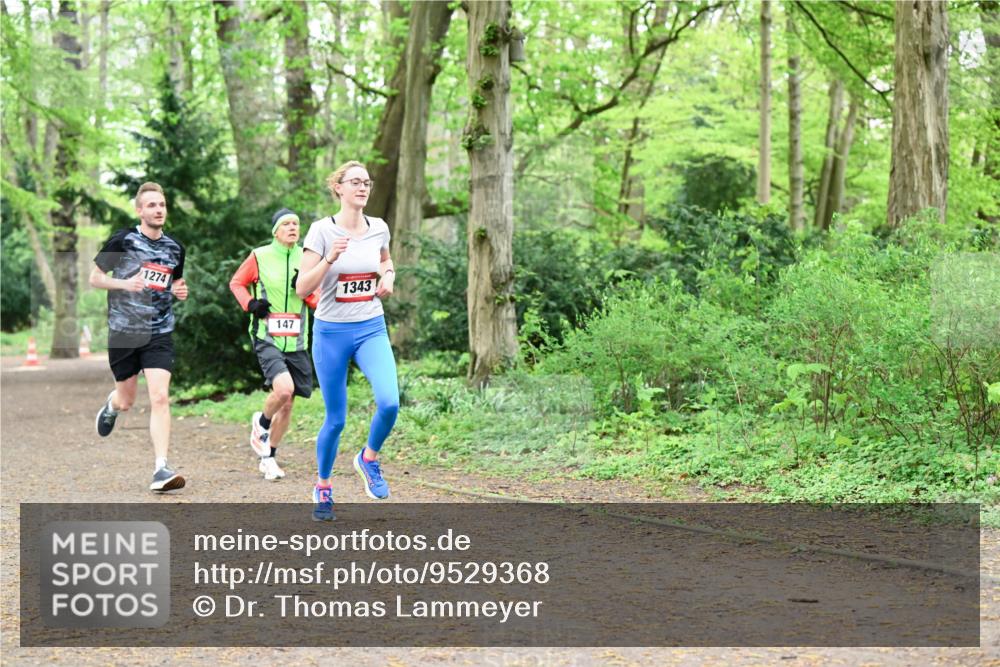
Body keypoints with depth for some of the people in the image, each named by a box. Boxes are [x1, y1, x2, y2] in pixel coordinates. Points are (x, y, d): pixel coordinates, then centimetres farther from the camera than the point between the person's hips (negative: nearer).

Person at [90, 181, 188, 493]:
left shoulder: (175, 248, 8)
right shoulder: (122, 241, -5)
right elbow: (94, 278, 1)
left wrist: (179, 291, 0)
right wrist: (123, 283, -17)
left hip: (159, 333, 2)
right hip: (123, 332, -2)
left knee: (160, 397, -14)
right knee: (126, 401, 11)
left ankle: (161, 469, -16)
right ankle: (111, 405, 51)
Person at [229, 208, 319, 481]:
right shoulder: (260, 256, -2)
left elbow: (319, 302, 10)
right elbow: (237, 283, 11)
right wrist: (250, 303, -7)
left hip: (296, 342, 4)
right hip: (267, 338, -4)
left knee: (287, 404, 6)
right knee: (283, 388, -26)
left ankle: (268, 457, 24)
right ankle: (261, 423, 6)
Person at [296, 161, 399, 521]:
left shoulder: (379, 228, 2)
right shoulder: (322, 230, -9)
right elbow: (302, 288, -13)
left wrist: (388, 276, 3)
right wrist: (330, 259, -27)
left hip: (372, 329, 3)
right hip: (331, 332, -3)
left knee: (389, 402, -20)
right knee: (336, 418, 2)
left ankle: (369, 458, 9)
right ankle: (322, 487, 25)